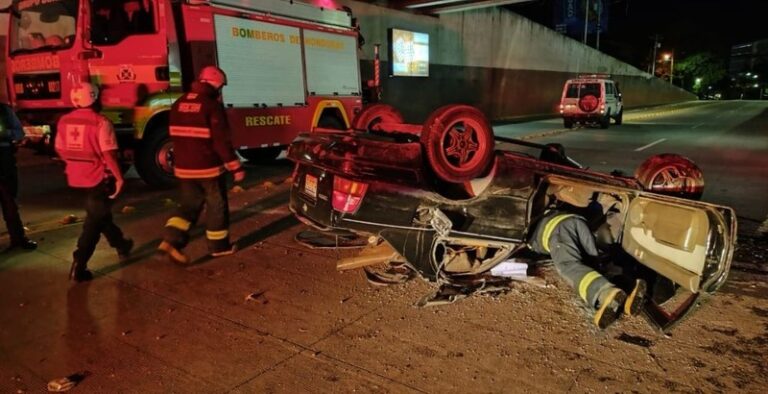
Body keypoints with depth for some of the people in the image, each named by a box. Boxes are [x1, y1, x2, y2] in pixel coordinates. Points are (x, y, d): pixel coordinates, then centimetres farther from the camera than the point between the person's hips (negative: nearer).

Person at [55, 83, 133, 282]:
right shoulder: (100, 122, -17)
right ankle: (79, 266, -1)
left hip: (77, 177, 7)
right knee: (95, 221, 2)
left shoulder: (64, 121, 3)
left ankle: (121, 246, 39)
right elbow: (108, 154, -21)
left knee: (98, 214, 23)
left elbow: (60, 149, 11)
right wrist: (119, 177, -13)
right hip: (99, 177, -7)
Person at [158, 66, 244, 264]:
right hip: (209, 167, -6)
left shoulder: (178, 104, 8)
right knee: (217, 206, 10)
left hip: (183, 168, 6)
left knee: (189, 205, 17)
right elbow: (222, 141, -19)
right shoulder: (212, 106, -15)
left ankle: (171, 240, 2)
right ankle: (218, 245, 20)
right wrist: (236, 167, -13)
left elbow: (175, 136, 17)